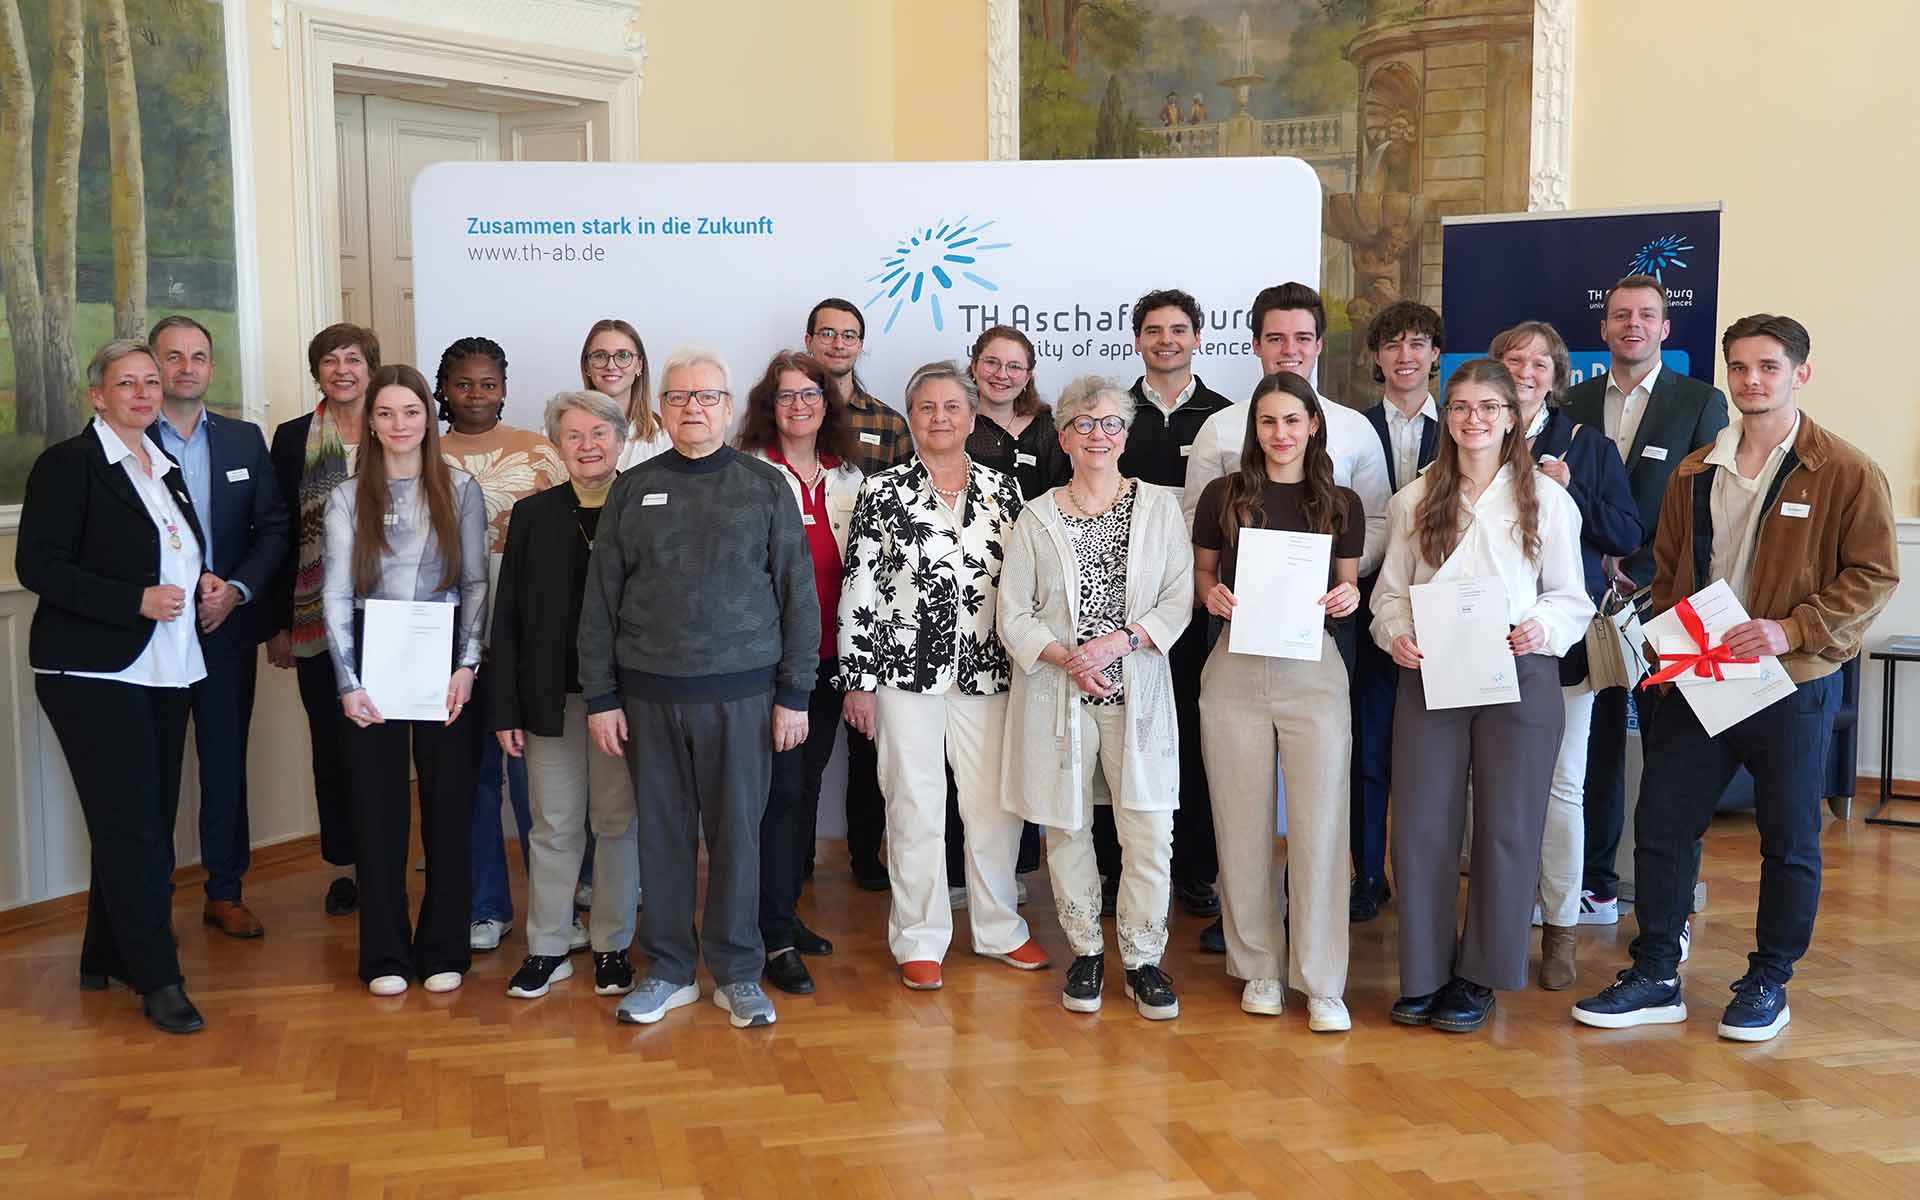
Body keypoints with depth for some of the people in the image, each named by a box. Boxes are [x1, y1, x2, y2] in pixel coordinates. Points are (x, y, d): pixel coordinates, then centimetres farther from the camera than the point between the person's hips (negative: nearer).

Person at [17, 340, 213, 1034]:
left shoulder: (164, 469, 15)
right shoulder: (68, 464, -7)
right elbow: (37, 565, -14)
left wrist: (201, 581, 6)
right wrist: (137, 600, -20)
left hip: (163, 670, 8)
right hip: (94, 672, -8)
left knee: (147, 820, 12)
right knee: (132, 826, -7)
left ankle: (107, 958, 27)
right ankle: (157, 980, 0)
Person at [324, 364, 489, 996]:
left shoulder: (460, 490, 4)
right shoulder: (348, 496, 5)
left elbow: (476, 582, 2)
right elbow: (336, 593, 2)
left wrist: (467, 665, -8)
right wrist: (347, 681, -6)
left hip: (444, 661, 0)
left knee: (449, 803, 3)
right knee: (378, 806, 5)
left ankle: (444, 949, 14)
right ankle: (385, 954, 15)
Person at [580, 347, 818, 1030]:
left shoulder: (766, 487, 3)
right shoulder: (633, 490, 7)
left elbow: (799, 596, 2)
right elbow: (600, 601, 7)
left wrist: (794, 694, -3)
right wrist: (601, 697, 2)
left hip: (741, 692, -1)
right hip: (650, 693, 2)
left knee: (738, 832, 4)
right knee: (662, 832, 8)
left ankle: (737, 973, 18)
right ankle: (669, 970, 21)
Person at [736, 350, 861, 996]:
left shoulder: (848, 480, 11)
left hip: (827, 658, 5)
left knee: (807, 784, 12)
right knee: (782, 789, -7)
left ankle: (786, 911, 25)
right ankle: (777, 939, 0)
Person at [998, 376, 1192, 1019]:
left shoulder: (1159, 506, 5)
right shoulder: (1036, 518, 4)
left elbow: (1179, 598, 0)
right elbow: (1012, 613, 2)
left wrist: (1120, 640, -14)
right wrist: (1067, 659, -13)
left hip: (1138, 693, 0)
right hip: (1056, 695, 0)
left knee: (1150, 833, -3)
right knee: (1066, 828, 7)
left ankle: (1143, 959, 14)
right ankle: (1087, 952, 24)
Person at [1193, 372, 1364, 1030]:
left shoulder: (1341, 504, 7)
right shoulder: (1223, 495, 4)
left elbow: (1348, 586, 14)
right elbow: (1201, 573, 12)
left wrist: (1349, 596, -8)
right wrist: (1212, 594, -9)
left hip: (1313, 671, 0)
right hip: (1235, 672, 0)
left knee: (1319, 826, -4)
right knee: (1244, 826, 5)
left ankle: (1322, 983, 6)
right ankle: (1258, 968, 20)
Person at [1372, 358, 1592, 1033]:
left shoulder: (1547, 499, 4)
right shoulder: (1415, 501, 9)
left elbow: (1572, 599, 5)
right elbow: (1390, 592, 10)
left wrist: (1540, 628, -15)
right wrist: (1395, 634, -9)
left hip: (1520, 678, -1)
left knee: (1507, 826, 3)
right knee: (1421, 824, 1)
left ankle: (1479, 976, 17)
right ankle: (1423, 972, 14)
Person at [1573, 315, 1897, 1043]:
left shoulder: (1847, 475, -6)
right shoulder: (1694, 475, 9)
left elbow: (1874, 576, -9)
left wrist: (1793, 630, -20)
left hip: (1791, 687, -4)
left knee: (1789, 841, 8)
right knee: (1659, 826, 4)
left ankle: (1768, 984, 24)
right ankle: (1655, 977, 16)